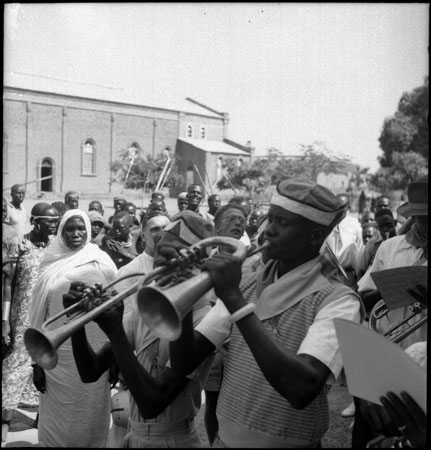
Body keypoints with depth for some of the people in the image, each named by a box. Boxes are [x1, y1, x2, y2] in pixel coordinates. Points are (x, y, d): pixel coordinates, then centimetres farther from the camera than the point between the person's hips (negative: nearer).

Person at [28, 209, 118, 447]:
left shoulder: (102, 263, -2)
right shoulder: (50, 263, 2)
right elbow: (39, 316, 5)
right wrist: (37, 361, 3)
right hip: (56, 357, 1)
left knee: (91, 419, 10)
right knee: (57, 423, 9)